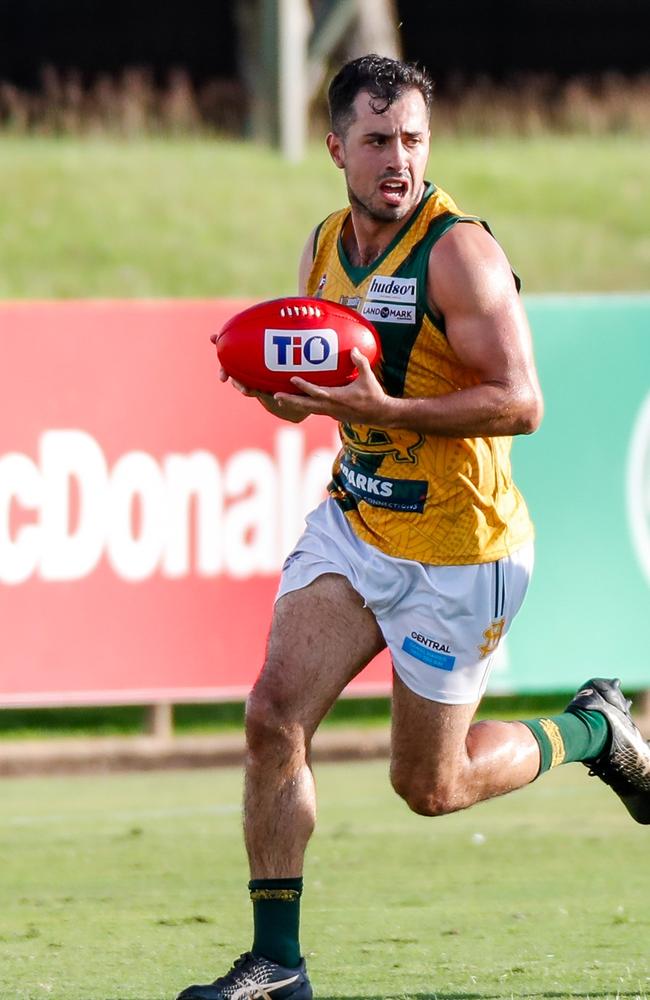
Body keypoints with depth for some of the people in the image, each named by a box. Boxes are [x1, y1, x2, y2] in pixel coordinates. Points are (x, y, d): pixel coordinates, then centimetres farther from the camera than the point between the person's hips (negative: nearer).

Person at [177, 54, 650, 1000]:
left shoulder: (459, 250, -18)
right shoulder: (325, 248, 5)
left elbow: (521, 401, -23)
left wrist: (386, 409, -32)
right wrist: (280, 382, -3)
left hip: (457, 549, -6)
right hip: (355, 521, 6)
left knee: (431, 786, 3)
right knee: (274, 713, -10)